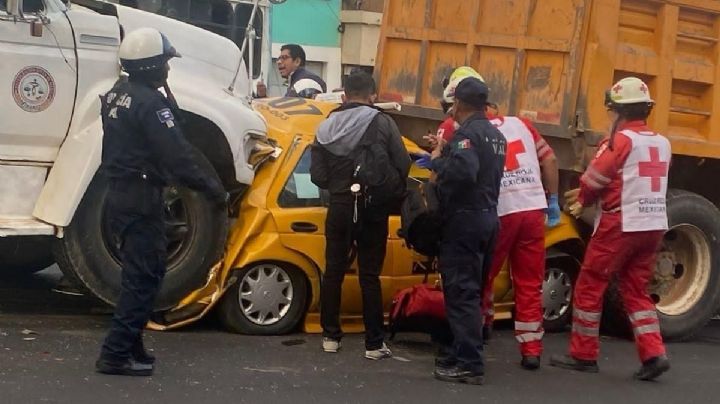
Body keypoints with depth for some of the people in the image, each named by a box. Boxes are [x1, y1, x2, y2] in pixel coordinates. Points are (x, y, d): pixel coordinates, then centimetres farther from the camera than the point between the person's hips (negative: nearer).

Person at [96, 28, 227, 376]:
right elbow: (177, 155, -21)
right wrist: (212, 187, -14)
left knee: (139, 273, 17)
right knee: (144, 276, -6)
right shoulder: (150, 102, -18)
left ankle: (129, 345, 23)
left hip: (119, 194, 10)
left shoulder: (117, 94, 12)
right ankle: (116, 354, -7)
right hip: (141, 199, -10)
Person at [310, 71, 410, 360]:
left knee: (334, 271, 13)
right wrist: (392, 192, 10)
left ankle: (330, 336, 19)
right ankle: (374, 343, 4)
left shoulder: (326, 127, 1)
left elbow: (318, 175, 0)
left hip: (340, 207, 2)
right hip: (373, 208, -2)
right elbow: (402, 164, -8)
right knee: (370, 276, 3)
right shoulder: (383, 124, -6)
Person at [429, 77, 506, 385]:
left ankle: (469, 364, -11)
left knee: (461, 292, -9)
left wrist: (438, 161, -14)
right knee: (471, 291, 14)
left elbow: (463, 172, -30)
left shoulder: (467, 132, -14)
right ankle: (464, 356, 19)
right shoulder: (495, 135, 17)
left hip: (464, 219, -10)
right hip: (487, 217, 10)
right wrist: (447, 151, 21)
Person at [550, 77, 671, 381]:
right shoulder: (662, 143, 12)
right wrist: (588, 194, 18)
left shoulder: (621, 139, -11)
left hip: (620, 225, -7)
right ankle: (654, 354, 2)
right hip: (654, 226, 7)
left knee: (589, 286, 6)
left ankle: (583, 355, 10)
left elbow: (595, 177, -10)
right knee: (635, 291, 15)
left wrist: (583, 202, 11)